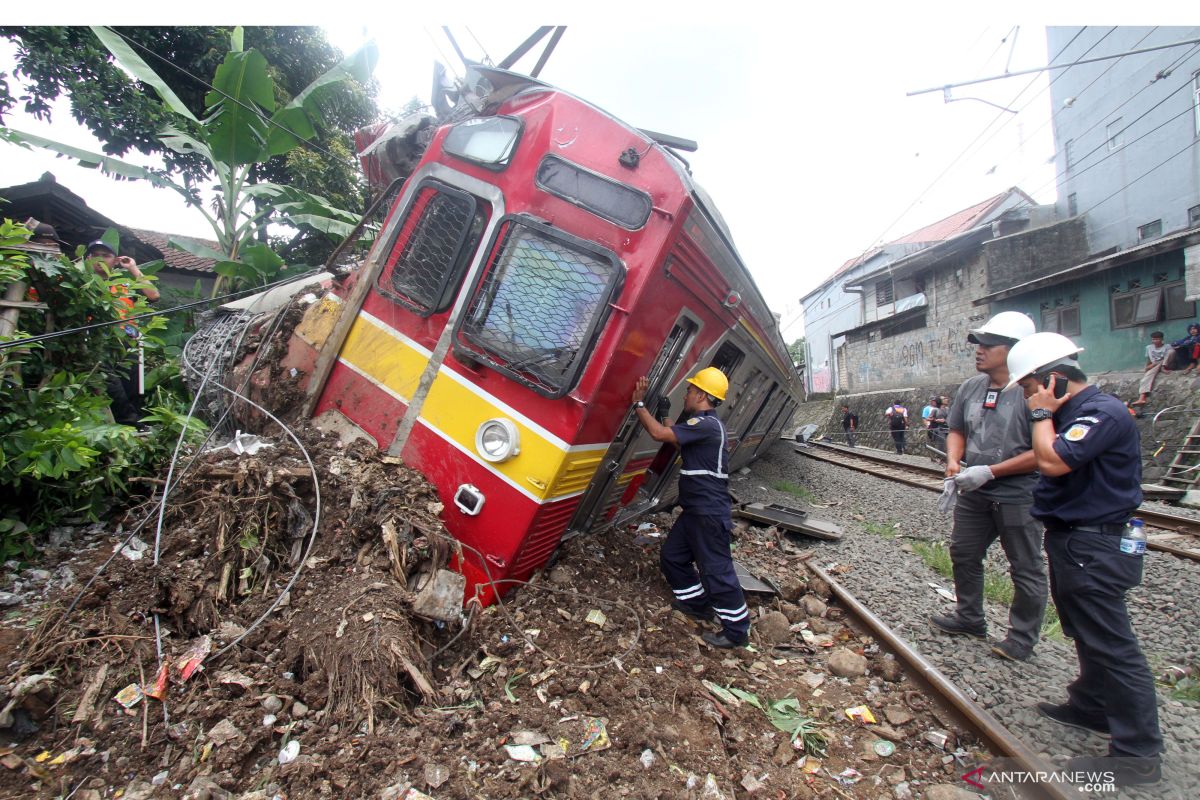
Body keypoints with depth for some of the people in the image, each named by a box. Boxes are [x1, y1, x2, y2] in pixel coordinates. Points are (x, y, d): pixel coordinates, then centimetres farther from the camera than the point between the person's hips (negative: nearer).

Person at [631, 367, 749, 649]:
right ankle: (697, 604, 34)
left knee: (715, 571, -1)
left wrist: (638, 403, -16)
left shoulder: (705, 424, -20)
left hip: (709, 514, -10)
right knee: (671, 556, 18)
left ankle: (736, 630, 13)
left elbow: (659, 433, -27)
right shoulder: (706, 423, 14)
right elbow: (674, 436, 23)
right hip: (695, 510, 10)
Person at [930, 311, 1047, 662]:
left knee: (1026, 569, 10)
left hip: (1018, 497, -7)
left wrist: (989, 471, -23)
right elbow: (957, 431, 13)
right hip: (974, 495, 7)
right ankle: (969, 618, 38)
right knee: (963, 554, 19)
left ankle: (1023, 637, 27)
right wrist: (954, 462, -5)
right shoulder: (970, 388, 3)